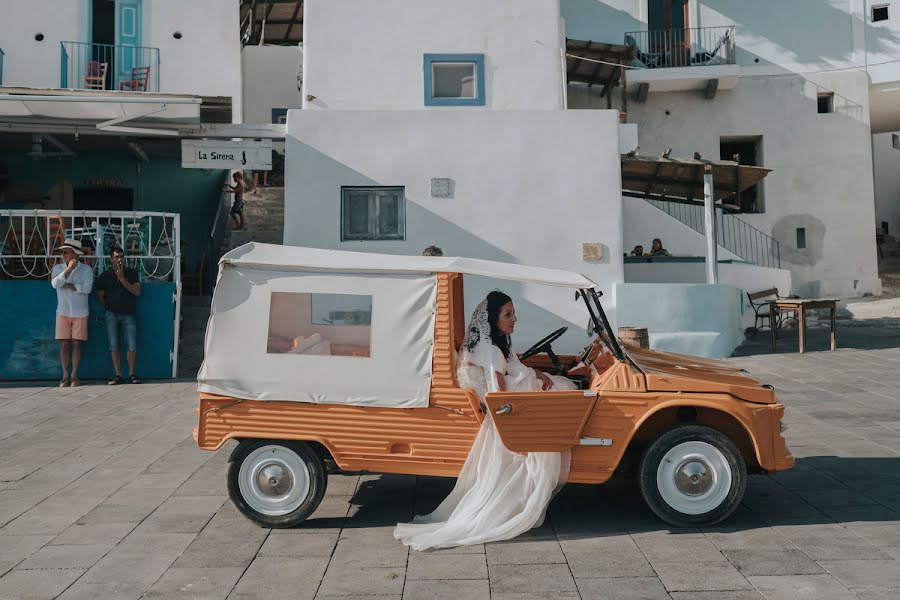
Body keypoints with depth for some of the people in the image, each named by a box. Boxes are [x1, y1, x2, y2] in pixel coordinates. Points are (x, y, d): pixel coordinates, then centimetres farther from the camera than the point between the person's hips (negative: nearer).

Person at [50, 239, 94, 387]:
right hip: (63, 312, 2)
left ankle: (74, 375, 8)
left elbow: (87, 288, -14)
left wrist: (67, 285, -9)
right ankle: (65, 375, 9)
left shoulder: (86, 269, -1)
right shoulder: (58, 268, 6)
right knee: (64, 344, 2)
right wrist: (69, 269, -20)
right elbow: (55, 284, -13)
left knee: (76, 344, 1)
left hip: (80, 313, -2)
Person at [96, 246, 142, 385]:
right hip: (112, 314, 1)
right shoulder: (105, 276, 7)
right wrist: (109, 307, 6)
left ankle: (131, 374, 3)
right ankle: (118, 375, 2)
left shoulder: (132, 273, 6)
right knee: (113, 345, -2)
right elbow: (100, 296, 13)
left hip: (129, 313, -1)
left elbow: (137, 292, -6)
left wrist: (122, 278, -11)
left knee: (132, 345, -6)